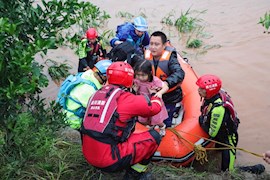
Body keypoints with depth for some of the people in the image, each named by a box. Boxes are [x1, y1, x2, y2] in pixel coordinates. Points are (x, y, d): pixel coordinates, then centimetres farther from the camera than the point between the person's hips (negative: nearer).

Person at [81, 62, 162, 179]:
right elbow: (156, 107, 3)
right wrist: (154, 94, 23)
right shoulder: (125, 98, -11)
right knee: (154, 136, 3)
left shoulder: (97, 94, 8)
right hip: (109, 161, -8)